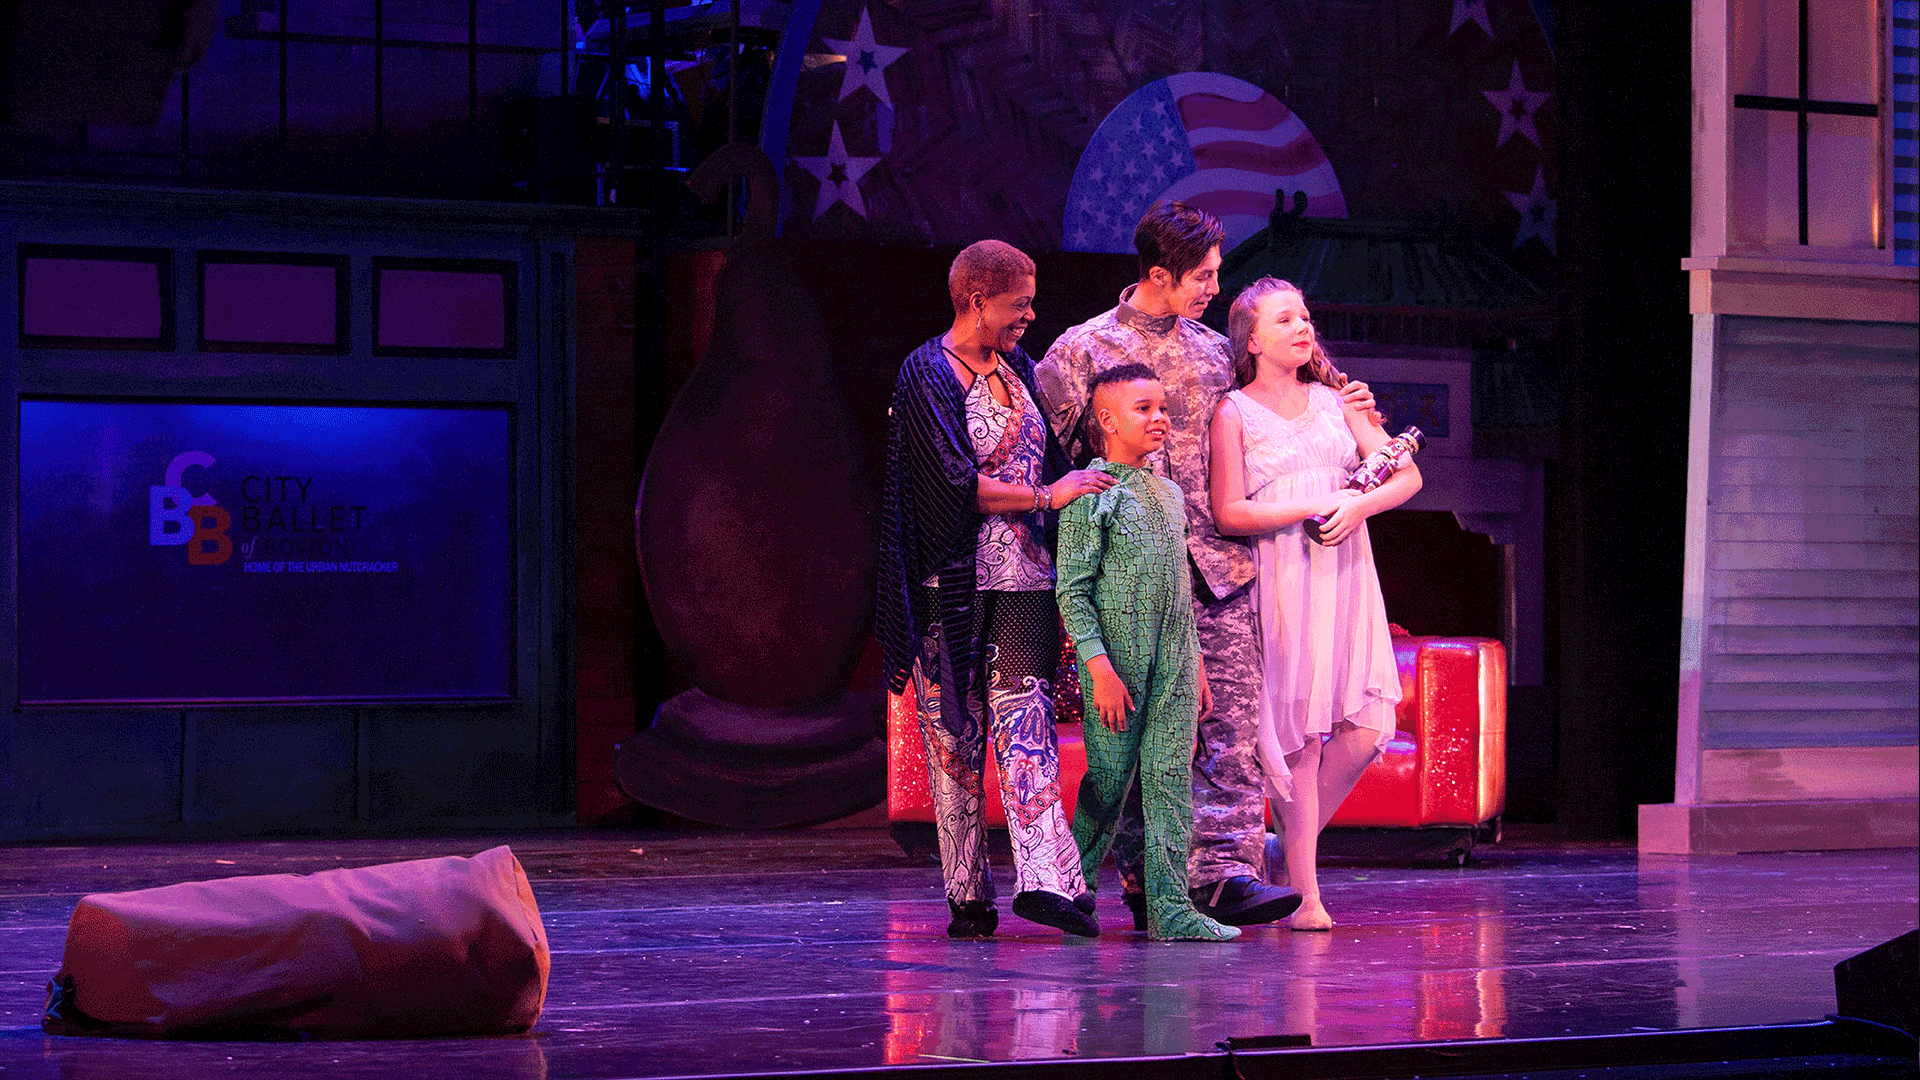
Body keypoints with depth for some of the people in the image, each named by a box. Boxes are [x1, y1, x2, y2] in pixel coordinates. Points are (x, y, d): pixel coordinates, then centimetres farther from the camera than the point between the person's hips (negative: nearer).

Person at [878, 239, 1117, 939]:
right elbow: (956, 483, -14)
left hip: (1024, 579, 5)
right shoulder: (927, 375, -7)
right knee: (956, 737, 0)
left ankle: (1045, 880, -19)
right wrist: (1046, 496, -11)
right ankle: (966, 895, 4)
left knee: (1024, 722, -8)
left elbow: (1047, 459, 23)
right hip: (954, 585, -5)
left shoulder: (1017, 368, 15)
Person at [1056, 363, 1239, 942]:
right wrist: (1099, 665, -17)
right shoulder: (1091, 494, -6)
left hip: (1174, 664, 6)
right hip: (1117, 662, -6)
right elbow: (1072, 590, -10)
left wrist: (1196, 660, 19)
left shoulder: (1170, 494, 16)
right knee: (1108, 781, 0)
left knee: (1171, 782, 0)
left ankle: (1171, 908, -1)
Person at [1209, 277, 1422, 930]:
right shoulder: (1235, 413, 2)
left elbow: (1407, 475, 9)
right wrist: (1314, 509, -14)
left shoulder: (1335, 402, 15)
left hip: (1347, 577, 4)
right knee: (1300, 730, -7)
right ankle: (1303, 892, -2)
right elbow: (1228, 513, -6)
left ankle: (1294, 843, 15)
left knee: (1365, 729, -6)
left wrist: (1359, 505, -10)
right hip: (1282, 579, -4)